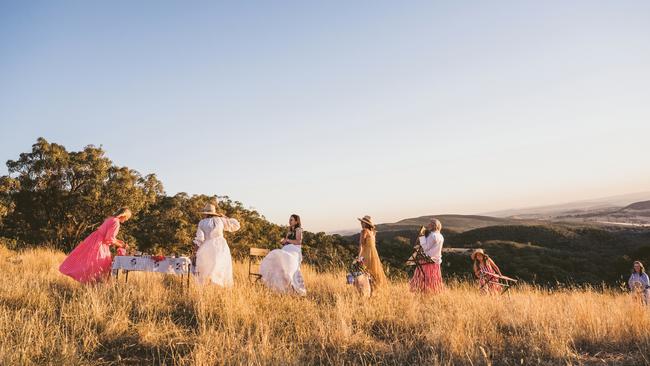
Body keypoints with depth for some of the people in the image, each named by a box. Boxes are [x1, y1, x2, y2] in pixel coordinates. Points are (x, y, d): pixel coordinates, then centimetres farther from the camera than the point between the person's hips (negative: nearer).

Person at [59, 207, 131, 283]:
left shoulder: (111, 219, 12)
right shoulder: (116, 223, -18)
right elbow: (110, 239, -19)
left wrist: (119, 242, 17)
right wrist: (120, 245, -7)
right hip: (99, 243, -10)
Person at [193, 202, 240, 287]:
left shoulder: (202, 223, 4)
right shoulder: (220, 220, 8)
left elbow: (199, 238, -4)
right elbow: (236, 225, 17)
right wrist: (225, 218, 23)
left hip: (208, 249, -2)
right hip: (222, 247, 2)